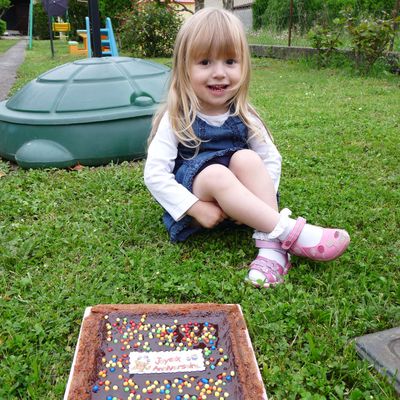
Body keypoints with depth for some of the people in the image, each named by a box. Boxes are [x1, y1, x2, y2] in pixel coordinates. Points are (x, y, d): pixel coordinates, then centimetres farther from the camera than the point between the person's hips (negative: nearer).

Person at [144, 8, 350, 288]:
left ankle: (271, 246, -33)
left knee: (246, 159, -26)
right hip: (194, 200, -2)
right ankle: (291, 233, -36)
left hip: (236, 204, 3)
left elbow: (272, 160, 3)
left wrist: (253, 201, -13)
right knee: (215, 174, -34)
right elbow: (154, 174, -16)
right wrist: (196, 208, -23)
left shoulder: (244, 116, -2)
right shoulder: (177, 119, -10)